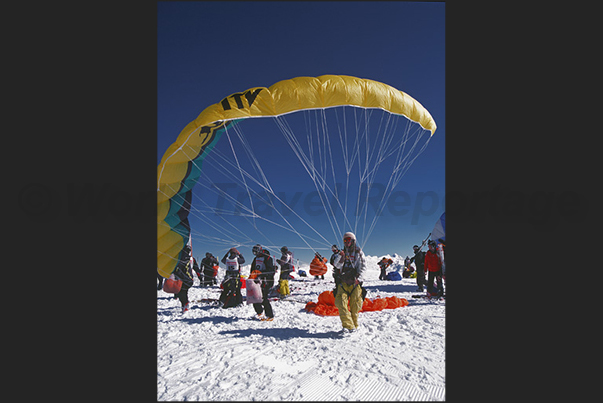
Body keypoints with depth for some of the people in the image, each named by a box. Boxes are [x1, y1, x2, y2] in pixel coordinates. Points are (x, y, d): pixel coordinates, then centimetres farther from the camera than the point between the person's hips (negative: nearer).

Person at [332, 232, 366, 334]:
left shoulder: (359, 252, 7)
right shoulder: (342, 253, 14)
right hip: (344, 282, 2)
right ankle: (348, 326, -13)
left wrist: (358, 277, -12)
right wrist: (340, 257, -16)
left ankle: (354, 325, 17)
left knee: (355, 305, -1)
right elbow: (336, 265, 2)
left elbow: (362, 266, 2)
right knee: (341, 303, -13)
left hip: (355, 282, -2)